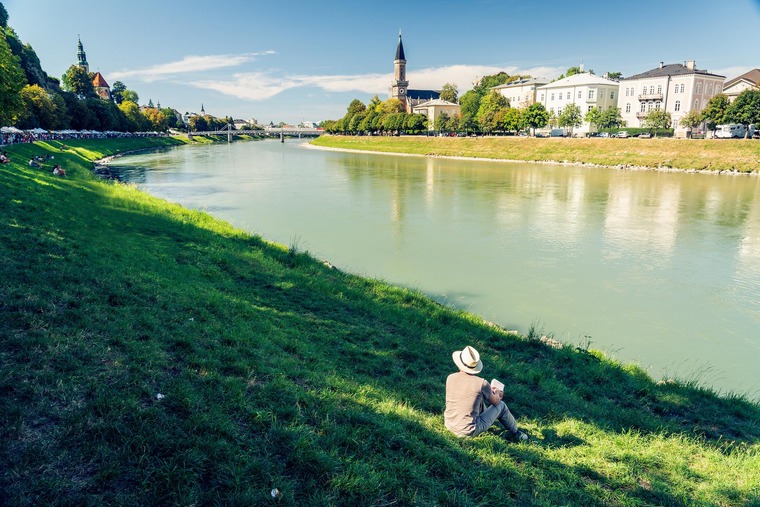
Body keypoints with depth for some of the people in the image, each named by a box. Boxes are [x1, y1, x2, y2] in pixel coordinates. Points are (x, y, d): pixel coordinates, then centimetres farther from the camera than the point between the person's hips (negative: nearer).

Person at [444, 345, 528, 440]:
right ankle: (516, 433, 38)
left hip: (449, 425, 5)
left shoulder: (450, 378, -6)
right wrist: (497, 393, 26)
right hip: (469, 431, -5)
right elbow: (495, 401, 2)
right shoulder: (482, 383, -18)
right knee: (501, 406, 14)